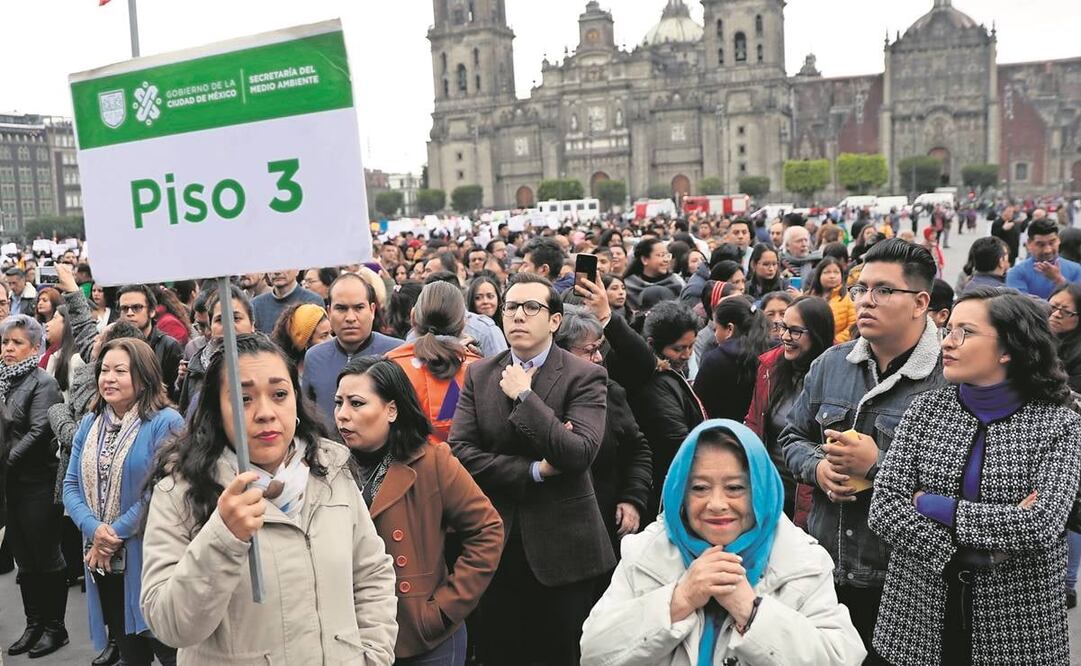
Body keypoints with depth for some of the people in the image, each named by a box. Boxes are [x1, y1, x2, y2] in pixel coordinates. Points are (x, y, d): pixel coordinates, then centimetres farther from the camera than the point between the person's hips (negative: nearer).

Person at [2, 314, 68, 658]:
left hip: (37, 484, -7)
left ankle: (55, 626, 15)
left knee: (46, 556, 3)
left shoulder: (43, 383, -8)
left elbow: (38, 432, -17)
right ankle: (34, 624, 26)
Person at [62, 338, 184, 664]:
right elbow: (71, 485, 6)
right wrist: (94, 528, -11)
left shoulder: (165, 423, -11)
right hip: (103, 560, 6)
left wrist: (117, 533, -15)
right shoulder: (89, 424, 10)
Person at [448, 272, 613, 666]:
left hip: (561, 545, -3)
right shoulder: (479, 375, 4)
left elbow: (580, 455, -20)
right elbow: (459, 451, -5)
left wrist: (524, 395, -19)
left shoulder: (584, 377, -7)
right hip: (496, 544, 3)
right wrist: (534, 470, -13)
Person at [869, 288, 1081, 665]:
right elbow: (883, 509, -8)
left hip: (1015, 624, -2)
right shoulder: (926, 409, -1)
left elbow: (1042, 525, -19)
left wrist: (936, 506, -15)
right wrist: (974, 553, -17)